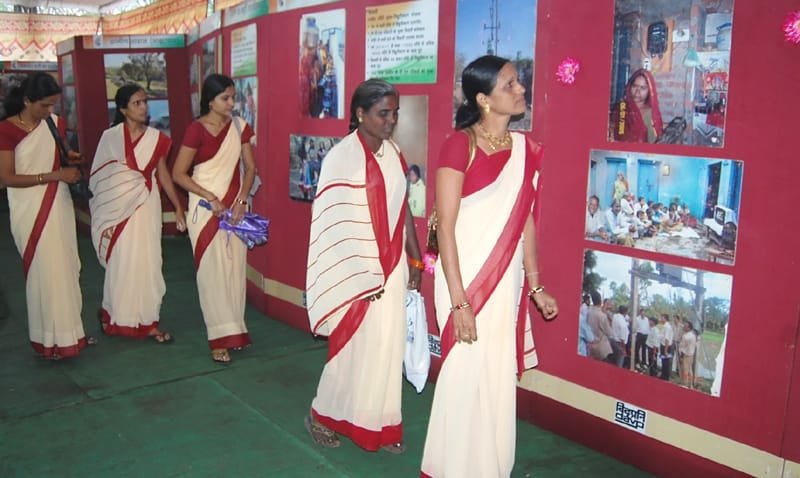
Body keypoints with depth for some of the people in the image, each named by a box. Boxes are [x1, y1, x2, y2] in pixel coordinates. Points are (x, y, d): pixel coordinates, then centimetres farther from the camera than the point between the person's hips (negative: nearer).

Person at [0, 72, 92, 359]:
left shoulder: (56, 123, 4)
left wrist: (72, 159, -3)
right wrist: (53, 175, -20)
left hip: (59, 204, 5)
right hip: (31, 210, -5)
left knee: (67, 268, 9)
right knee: (45, 271, -1)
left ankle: (69, 330, 22)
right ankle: (50, 339, 13)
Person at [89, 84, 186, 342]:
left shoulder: (156, 138, 3)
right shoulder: (110, 137, -2)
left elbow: (163, 174, 9)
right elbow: (99, 176, 0)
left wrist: (178, 207, 7)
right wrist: (105, 216, -4)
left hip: (146, 206, 1)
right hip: (117, 208, -1)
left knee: (147, 262, 3)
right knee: (120, 263, 6)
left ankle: (148, 321, 12)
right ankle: (116, 317, 25)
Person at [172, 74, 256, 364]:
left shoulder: (239, 127, 3)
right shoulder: (196, 130, -10)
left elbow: (250, 167, 6)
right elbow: (178, 174, -9)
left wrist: (241, 200, -8)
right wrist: (211, 198, -15)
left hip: (235, 207, 4)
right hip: (206, 209, -4)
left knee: (236, 268, 6)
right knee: (212, 271, -2)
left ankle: (235, 329, 18)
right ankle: (220, 338, 4)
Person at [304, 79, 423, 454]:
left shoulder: (393, 155, 7)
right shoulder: (342, 157, -13)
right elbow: (334, 222, -15)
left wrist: (415, 259, 14)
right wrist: (360, 277, -16)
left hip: (391, 269, 6)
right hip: (355, 271, -6)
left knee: (388, 347, 11)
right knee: (353, 347, 4)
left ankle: (379, 424, 26)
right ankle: (322, 415, 26)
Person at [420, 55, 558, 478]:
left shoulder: (525, 149, 6)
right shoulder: (459, 146, -12)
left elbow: (525, 222, 11)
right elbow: (445, 227, -15)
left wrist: (535, 286, 12)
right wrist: (458, 301, -18)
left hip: (506, 284, 6)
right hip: (466, 282, -5)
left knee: (498, 381, 13)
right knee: (467, 378, 4)